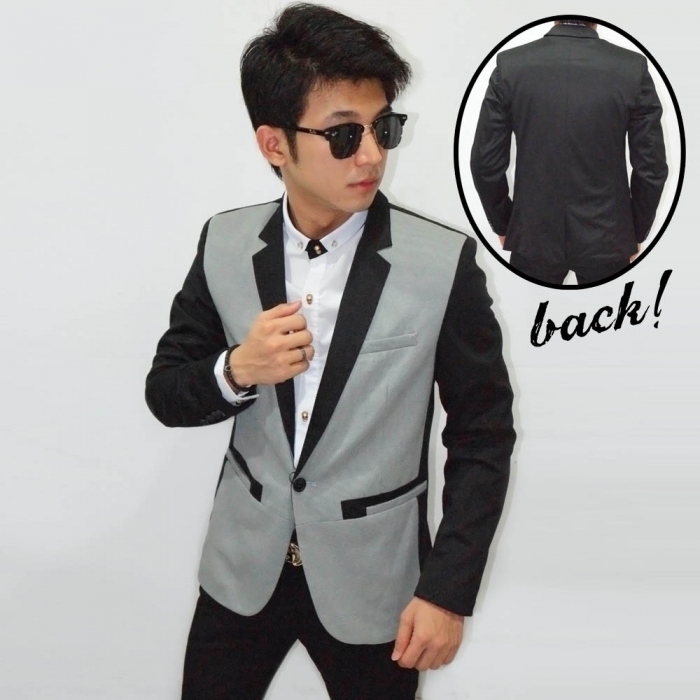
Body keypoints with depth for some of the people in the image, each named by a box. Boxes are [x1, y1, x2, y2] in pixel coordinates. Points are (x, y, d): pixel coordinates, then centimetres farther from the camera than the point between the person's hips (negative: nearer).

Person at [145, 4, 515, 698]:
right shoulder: (224, 244, -6)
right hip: (245, 564, 3)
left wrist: (449, 590, -9)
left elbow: (482, 433, -8)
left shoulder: (444, 263, -15)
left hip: (371, 577, -2)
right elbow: (165, 391, 2)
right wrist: (235, 371, -19)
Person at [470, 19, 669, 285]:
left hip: (534, 235, 1)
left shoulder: (510, 66, -9)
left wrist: (503, 224, 11)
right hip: (606, 236, 0)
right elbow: (651, 167, -5)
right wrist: (637, 231, 10)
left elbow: (486, 162, -4)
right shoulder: (633, 68, -10)